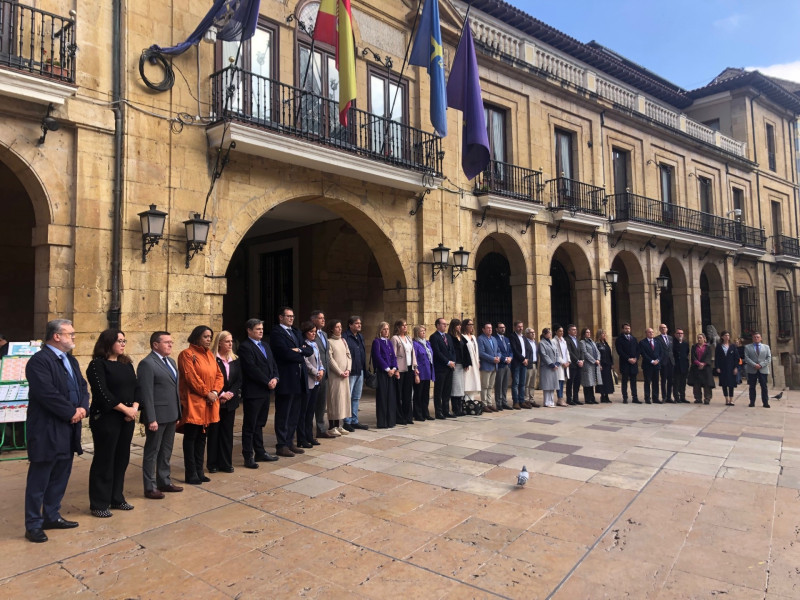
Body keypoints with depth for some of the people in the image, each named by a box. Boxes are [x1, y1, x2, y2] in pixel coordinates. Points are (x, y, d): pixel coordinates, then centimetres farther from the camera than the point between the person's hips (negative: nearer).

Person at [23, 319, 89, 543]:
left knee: (60, 478, 17)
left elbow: (82, 387, 12)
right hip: (47, 430, -9)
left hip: (69, 429, 9)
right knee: (39, 481, 3)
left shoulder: (71, 361, 15)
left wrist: (83, 408, -7)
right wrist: (71, 412, -15)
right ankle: (33, 525, 14)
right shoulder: (39, 360, -14)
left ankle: (52, 516, 30)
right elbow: (47, 393, -23)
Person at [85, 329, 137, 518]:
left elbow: (135, 387, 10)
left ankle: (117, 499, 24)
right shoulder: (97, 364, -8)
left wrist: (135, 407, -7)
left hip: (128, 417, 6)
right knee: (104, 460, 2)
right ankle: (99, 504, 14)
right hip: (105, 418, -6)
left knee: (122, 458, 11)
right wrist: (125, 409, -15)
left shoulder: (127, 364, 12)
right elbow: (102, 393, -16)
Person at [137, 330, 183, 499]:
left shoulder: (171, 362, 13)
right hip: (157, 416, -8)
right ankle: (150, 487, 13)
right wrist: (151, 419, -20)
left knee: (166, 451, 17)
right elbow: (146, 394, -18)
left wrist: (177, 413, 15)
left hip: (171, 415, 8)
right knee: (152, 452, 4)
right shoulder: (147, 363, -13)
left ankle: (164, 481, 29)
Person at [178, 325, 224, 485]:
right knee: (191, 437, 0)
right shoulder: (187, 354, -9)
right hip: (193, 403, -7)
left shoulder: (209, 355, 14)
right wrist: (206, 393, -14)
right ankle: (191, 474, 8)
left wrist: (215, 391, -5)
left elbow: (218, 375, 11)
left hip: (209, 403, 7)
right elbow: (191, 377, -16)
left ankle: (199, 471, 21)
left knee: (201, 436, 13)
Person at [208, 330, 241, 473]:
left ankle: (226, 463, 16)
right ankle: (213, 463, 14)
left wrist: (230, 393, -8)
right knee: (214, 431, 4)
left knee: (227, 432, 9)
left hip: (230, 401, 4)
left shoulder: (235, 360, 9)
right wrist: (220, 395, -15)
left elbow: (239, 380, 6)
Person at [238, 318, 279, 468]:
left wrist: (275, 378, -4)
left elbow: (273, 364, 15)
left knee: (259, 424, 16)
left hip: (265, 391, 8)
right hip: (252, 392, -8)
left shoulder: (265, 346, 17)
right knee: (249, 426, 1)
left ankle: (260, 452, 25)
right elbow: (252, 369, -19)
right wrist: (267, 382, -15)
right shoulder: (245, 347, -11)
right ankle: (248, 456, 9)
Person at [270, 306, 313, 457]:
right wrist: (301, 356, -6)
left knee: (294, 415, 14)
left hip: (298, 379, 8)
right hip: (286, 380, -8)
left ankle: (290, 443, 23)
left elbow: (309, 350, 9)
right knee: (283, 415, 1)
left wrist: (299, 350, -11)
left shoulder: (296, 332, 17)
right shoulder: (276, 332, -8)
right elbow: (285, 353, -21)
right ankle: (281, 446, 10)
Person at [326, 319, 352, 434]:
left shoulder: (343, 341, 14)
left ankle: (339, 425, 14)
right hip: (334, 375, -6)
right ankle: (331, 427, 0)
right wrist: (340, 372, -12)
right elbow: (330, 359, -10)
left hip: (345, 375, 6)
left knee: (343, 398, 7)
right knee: (334, 398, -5)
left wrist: (348, 370, -3)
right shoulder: (329, 342, -5)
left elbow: (349, 356, 11)